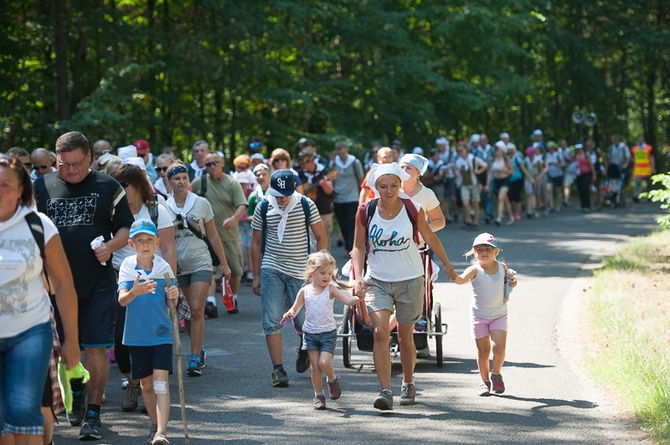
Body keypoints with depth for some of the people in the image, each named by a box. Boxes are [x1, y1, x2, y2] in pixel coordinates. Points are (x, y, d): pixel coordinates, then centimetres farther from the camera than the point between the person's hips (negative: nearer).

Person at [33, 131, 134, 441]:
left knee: (96, 346, -6)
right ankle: (76, 395, 37)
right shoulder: (42, 187, 6)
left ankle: (93, 414, -1)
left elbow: (126, 228, 7)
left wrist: (110, 246, -13)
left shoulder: (108, 187, 3)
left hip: (98, 282, -2)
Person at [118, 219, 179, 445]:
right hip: (137, 335, 1)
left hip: (161, 333, -1)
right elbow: (122, 299, -17)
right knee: (146, 383, 12)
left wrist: (174, 296, -21)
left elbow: (171, 303, 3)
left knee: (160, 381, -12)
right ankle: (155, 425, 30)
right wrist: (134, 292, -38)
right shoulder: (127, 267, -5)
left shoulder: (164, 267, -3)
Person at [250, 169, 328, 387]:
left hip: (300, 271, -1)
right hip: (271, 270, 1)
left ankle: (305, 349, 35)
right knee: (272, 321, -6)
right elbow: (256, 243, 9)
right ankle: (278, 369, -3)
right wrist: (256, 276, 7)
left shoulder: (306, 206, -3)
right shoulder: (263, 208, 1)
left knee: (302, 320, 2)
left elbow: (321, 238, 3)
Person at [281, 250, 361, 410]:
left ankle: (333, 379, 16)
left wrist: (359, 298, -36)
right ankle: (318, 396, 14)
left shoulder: (331, 290, -6)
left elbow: (348, 300, -16)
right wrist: (289, 314, -12)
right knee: (315, 366, 1)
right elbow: (295, 309, 11)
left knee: (324, 362, -17)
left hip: (328, 332, -2)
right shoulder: (304, 291, -1)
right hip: (310, 333, 2)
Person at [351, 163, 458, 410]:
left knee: (405, 338, 9)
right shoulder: (365, 212, -6)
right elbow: (359, 246, 4)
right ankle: (385, 392, -20)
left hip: (410, 281, 0)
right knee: (380, 333, -18)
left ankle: (408, 385, 33)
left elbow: (429, 238, 9)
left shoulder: (413, 209, -7)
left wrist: (447, 265, 19)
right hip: (377, 281, 0)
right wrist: (358, 276, -9)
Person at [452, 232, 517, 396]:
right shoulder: (475, 270, -13)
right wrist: (454, 276, -54)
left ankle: (496, 374, 13)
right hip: (479, 316, -1)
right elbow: (462, 279, -32)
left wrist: (512, 284, -3)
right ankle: (485, 381, 22)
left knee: (499, 347, -13)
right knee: (483, 351, 4)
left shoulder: (502, 267, -1)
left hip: (499, 315, 1)